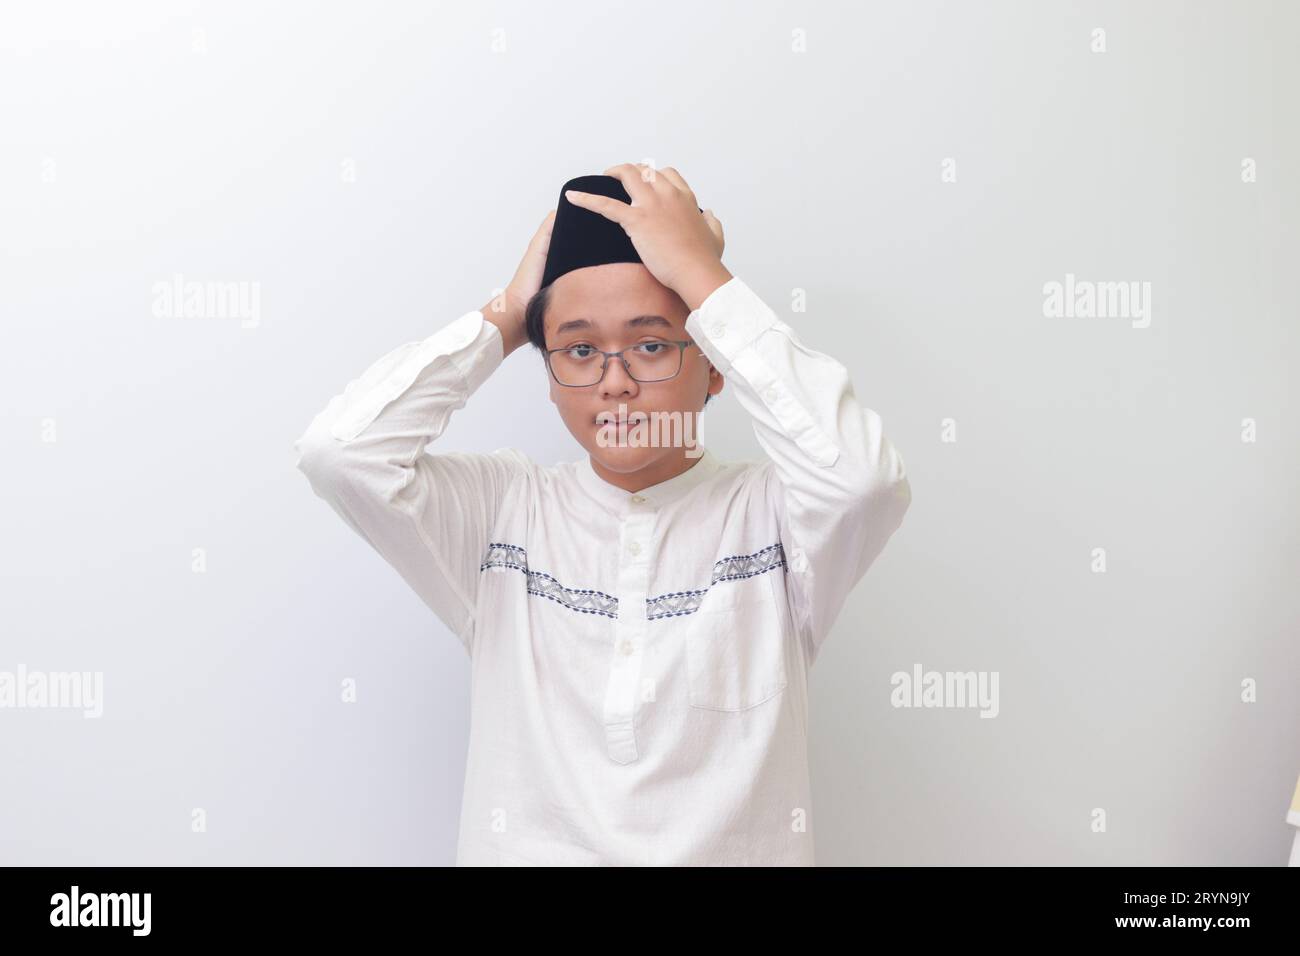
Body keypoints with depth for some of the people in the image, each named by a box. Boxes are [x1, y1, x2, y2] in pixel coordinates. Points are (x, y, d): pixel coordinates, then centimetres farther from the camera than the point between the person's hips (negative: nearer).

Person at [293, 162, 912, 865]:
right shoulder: (501, 510, 4)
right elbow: (340, 450, -9)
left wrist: (702, 276, -13)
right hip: (521, 848, 2)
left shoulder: (772, 513, -1)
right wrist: (507, 315, -2)